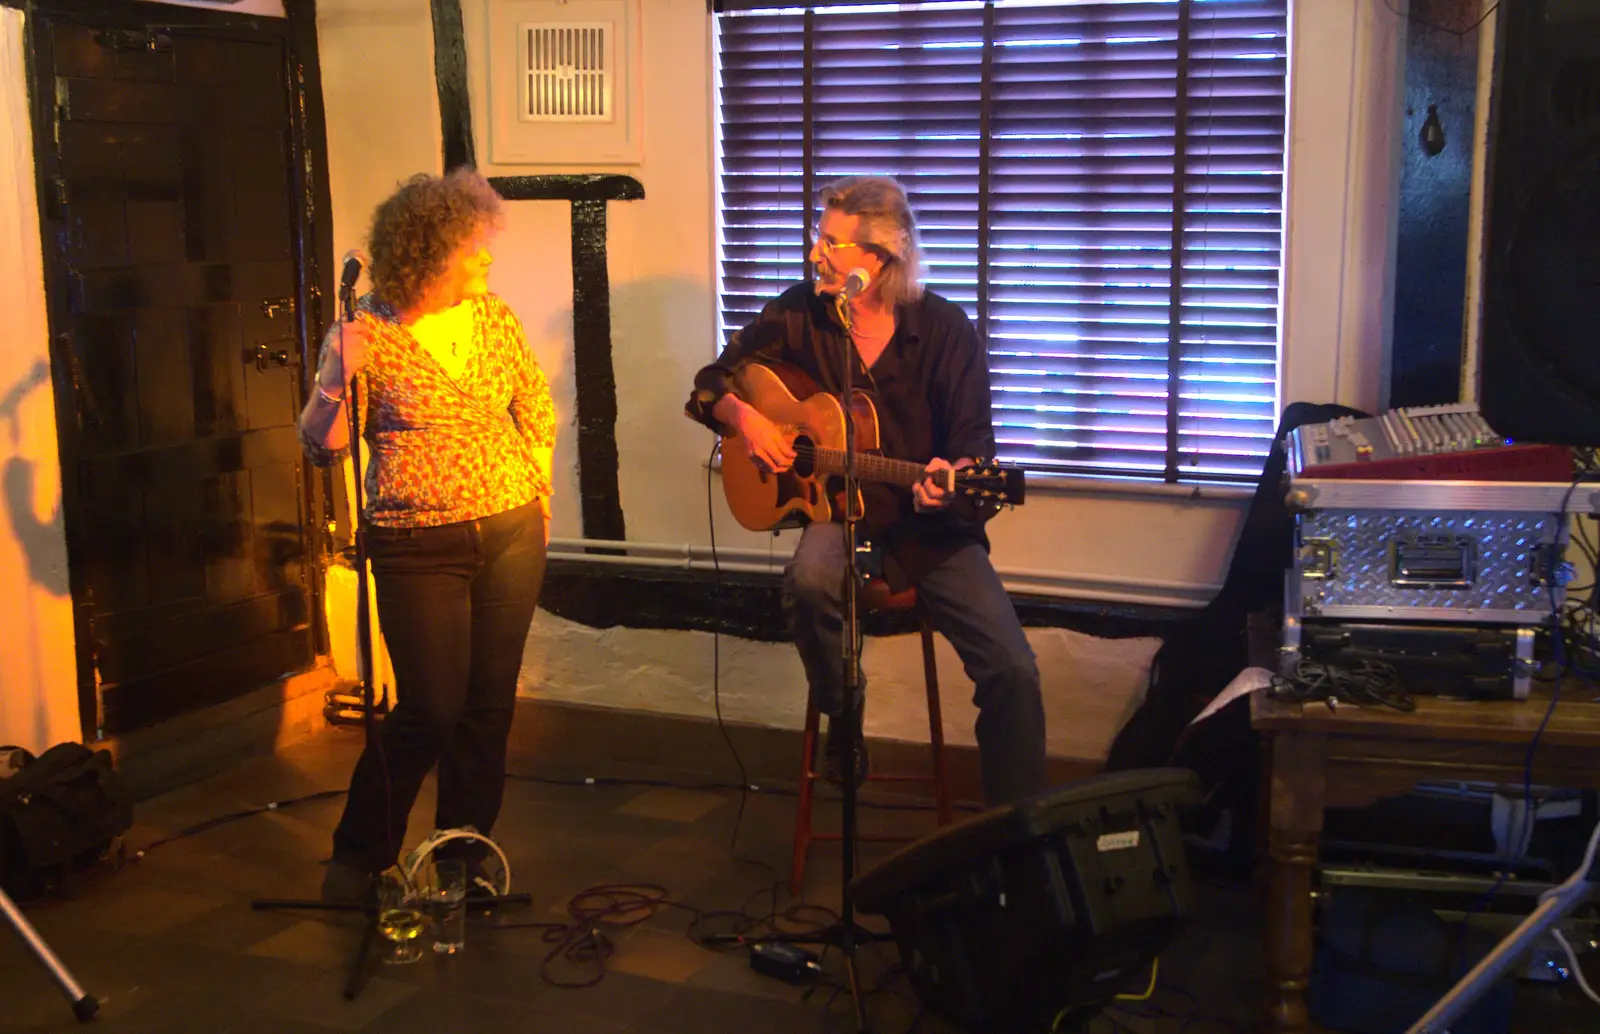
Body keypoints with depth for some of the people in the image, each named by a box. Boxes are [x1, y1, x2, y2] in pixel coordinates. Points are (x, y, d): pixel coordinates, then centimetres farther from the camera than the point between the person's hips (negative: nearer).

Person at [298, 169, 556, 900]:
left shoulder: (494, 317, 4)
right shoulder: (366, 334, -9)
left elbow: (537, 408, 17)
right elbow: (321, 446, -9)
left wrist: (540, 496, 12)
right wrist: (339, 376, -26)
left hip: (512, 534, 5)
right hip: (420, 549, -4)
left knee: (490, 702, 9)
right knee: (431, 709, -3)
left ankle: (466, 855, 25)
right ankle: (360, 853, 19)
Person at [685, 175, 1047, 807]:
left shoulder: (944, 328, -5)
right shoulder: (800, 313, 1)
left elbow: (974, 438, -6)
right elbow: (713, 381, 12)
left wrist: (953, 473, -30)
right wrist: (741, 416, -10)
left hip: (931, 522, 0)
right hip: (841, 512, 1)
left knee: (1012, 669, -17)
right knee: (809, 581, -36)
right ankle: (843, 726, -7)